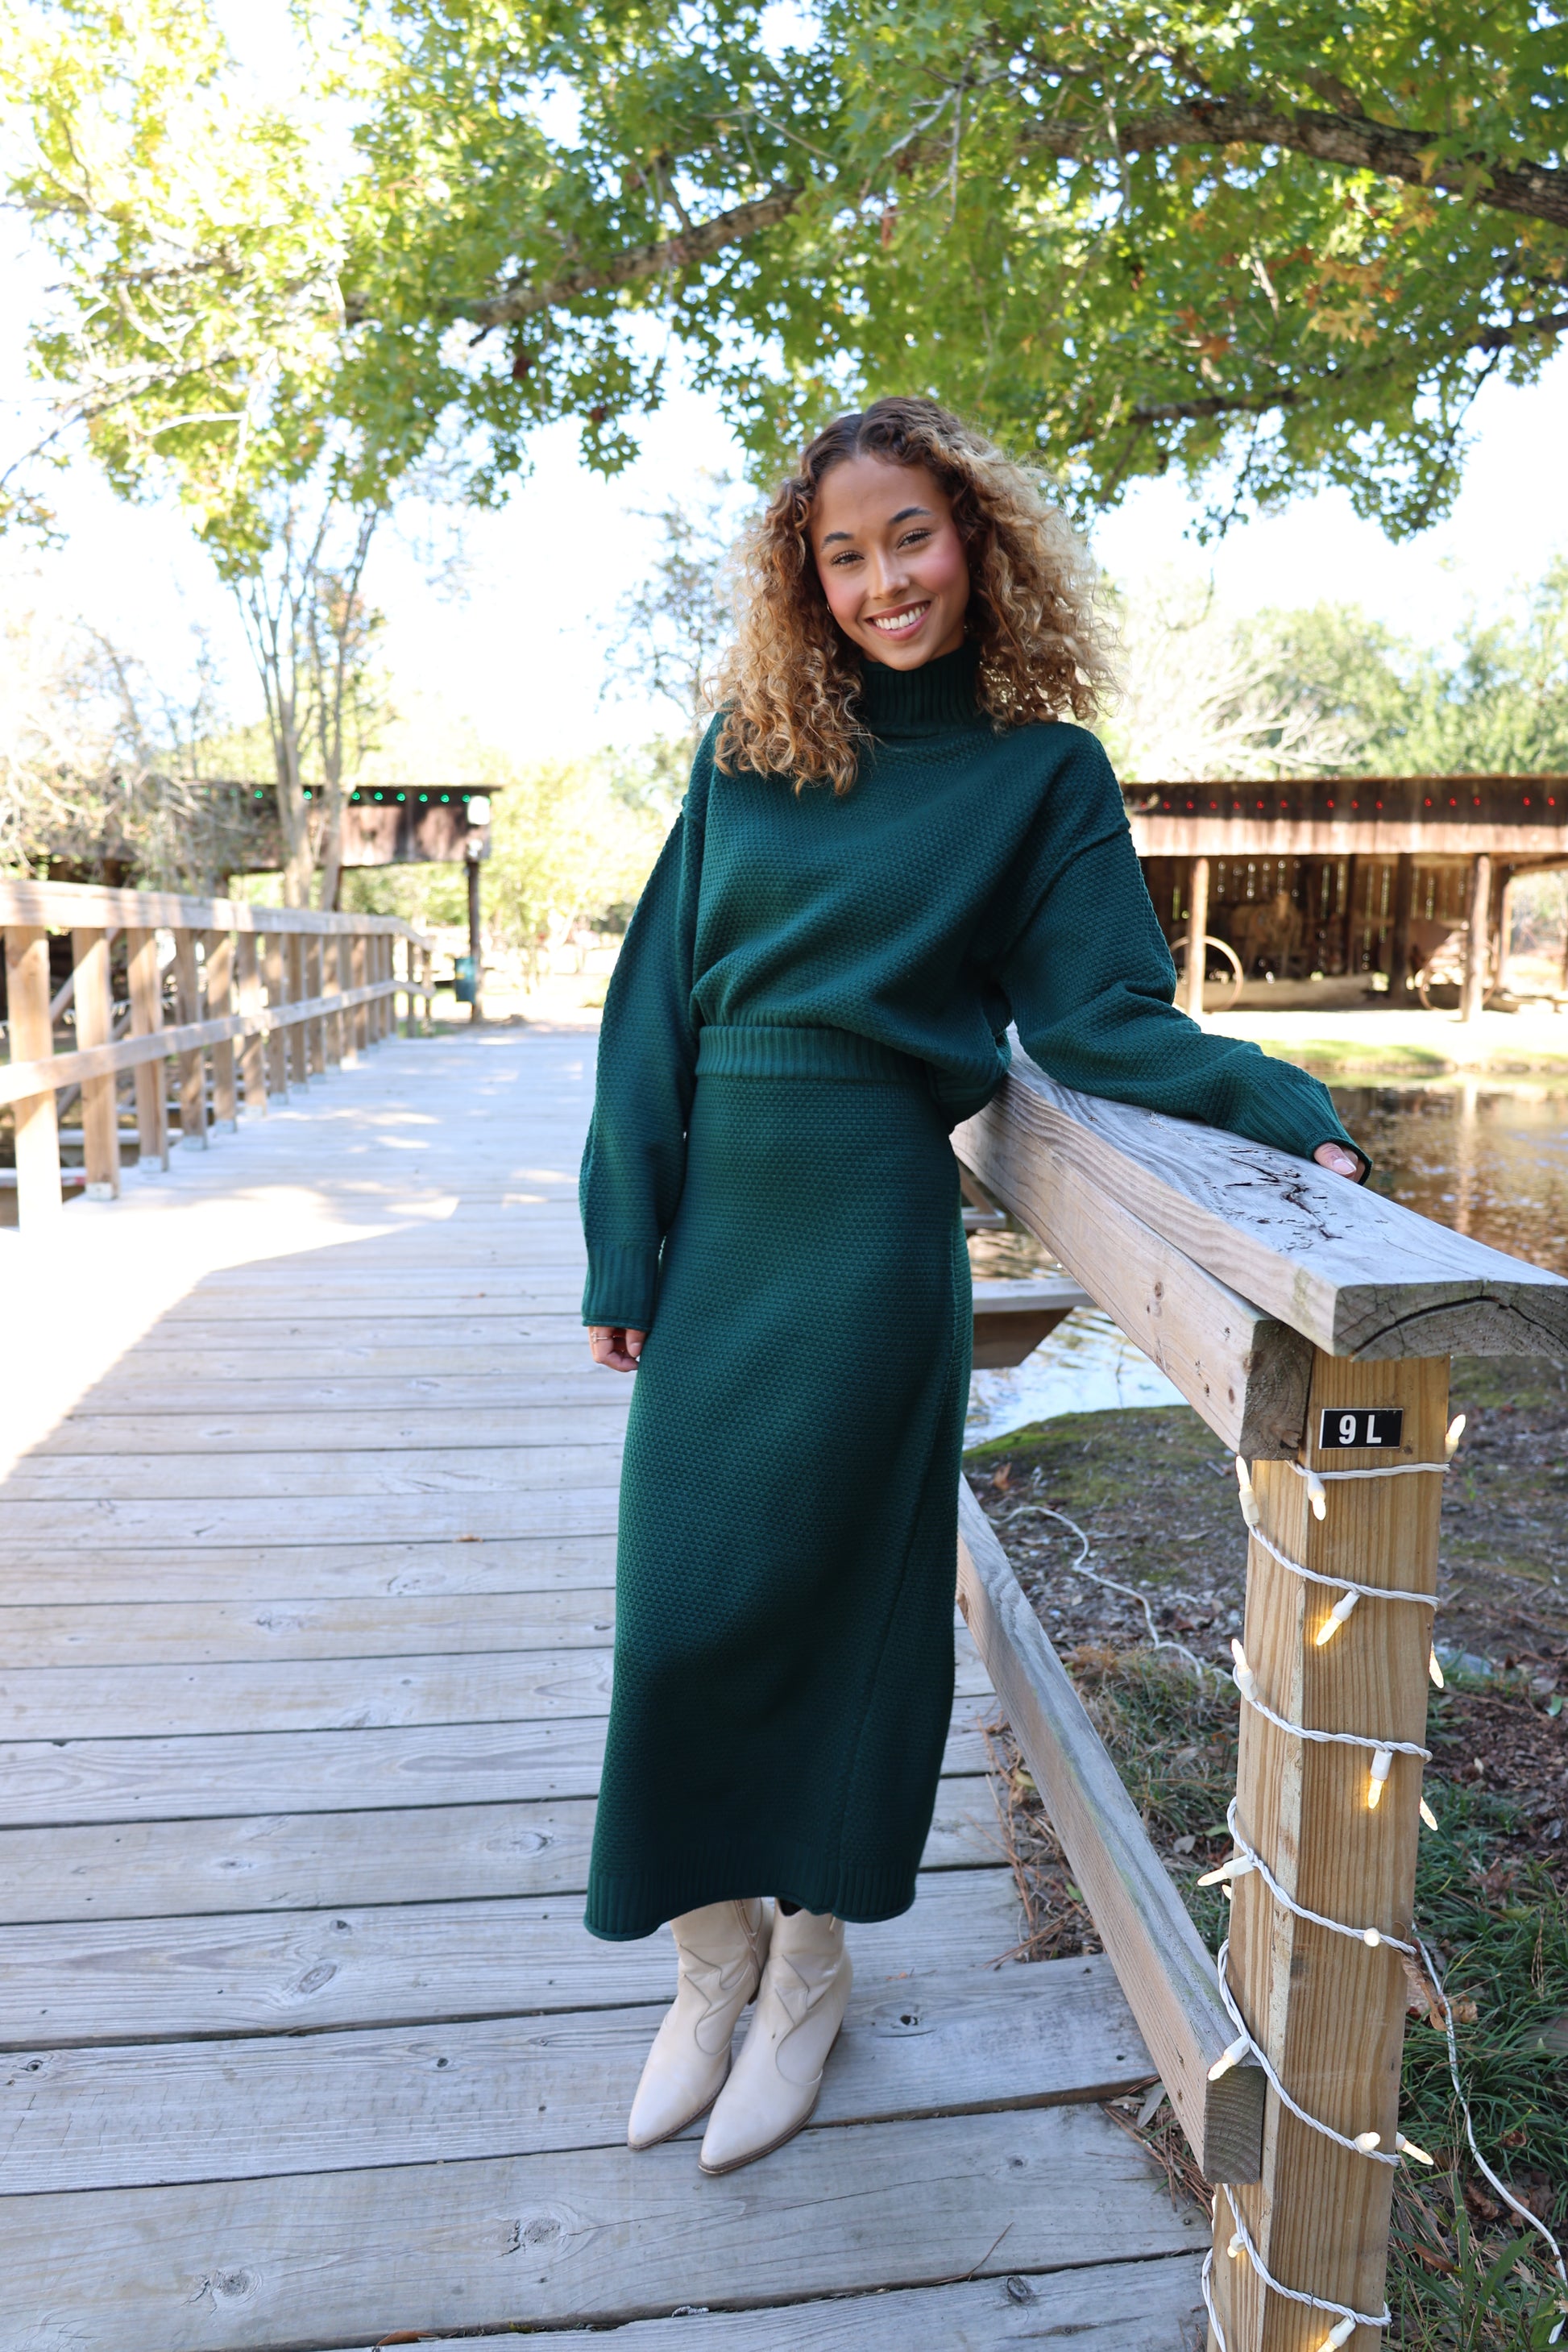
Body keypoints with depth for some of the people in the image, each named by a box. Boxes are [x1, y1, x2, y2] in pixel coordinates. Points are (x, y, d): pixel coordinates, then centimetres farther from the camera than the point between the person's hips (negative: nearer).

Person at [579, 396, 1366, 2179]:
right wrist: (623, 1245, 1)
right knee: (677, 1609, 8)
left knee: (825, 1594, 6)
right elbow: (654, 1001, 7)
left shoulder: (1044, 773, 2)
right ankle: (711, 1963, 31)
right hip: (716, 1225, 4)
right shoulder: (751, 748, 9)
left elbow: (1102, 1020, -5)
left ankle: (812, 1967, 32)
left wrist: (1292, 1110, -23)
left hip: (871, 1231, -3)